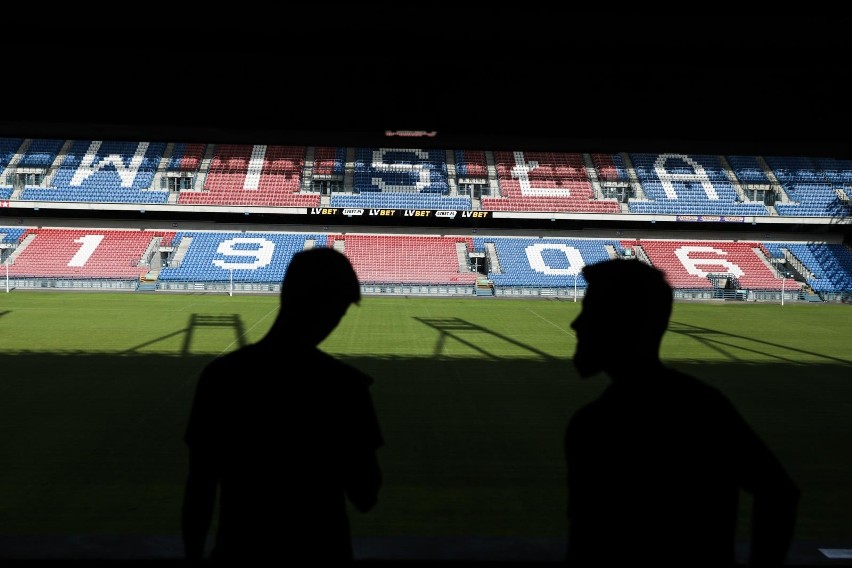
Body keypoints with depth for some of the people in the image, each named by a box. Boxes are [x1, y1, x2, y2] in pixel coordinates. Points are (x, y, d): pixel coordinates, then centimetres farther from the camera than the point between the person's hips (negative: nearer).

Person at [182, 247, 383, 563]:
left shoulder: (220, 375, -11)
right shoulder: (345, 384, -18)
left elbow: (199, 487, -4)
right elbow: (365, 498, -10)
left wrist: (194, 554, 10)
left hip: (239, 551, 2)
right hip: (319, 551, -1)